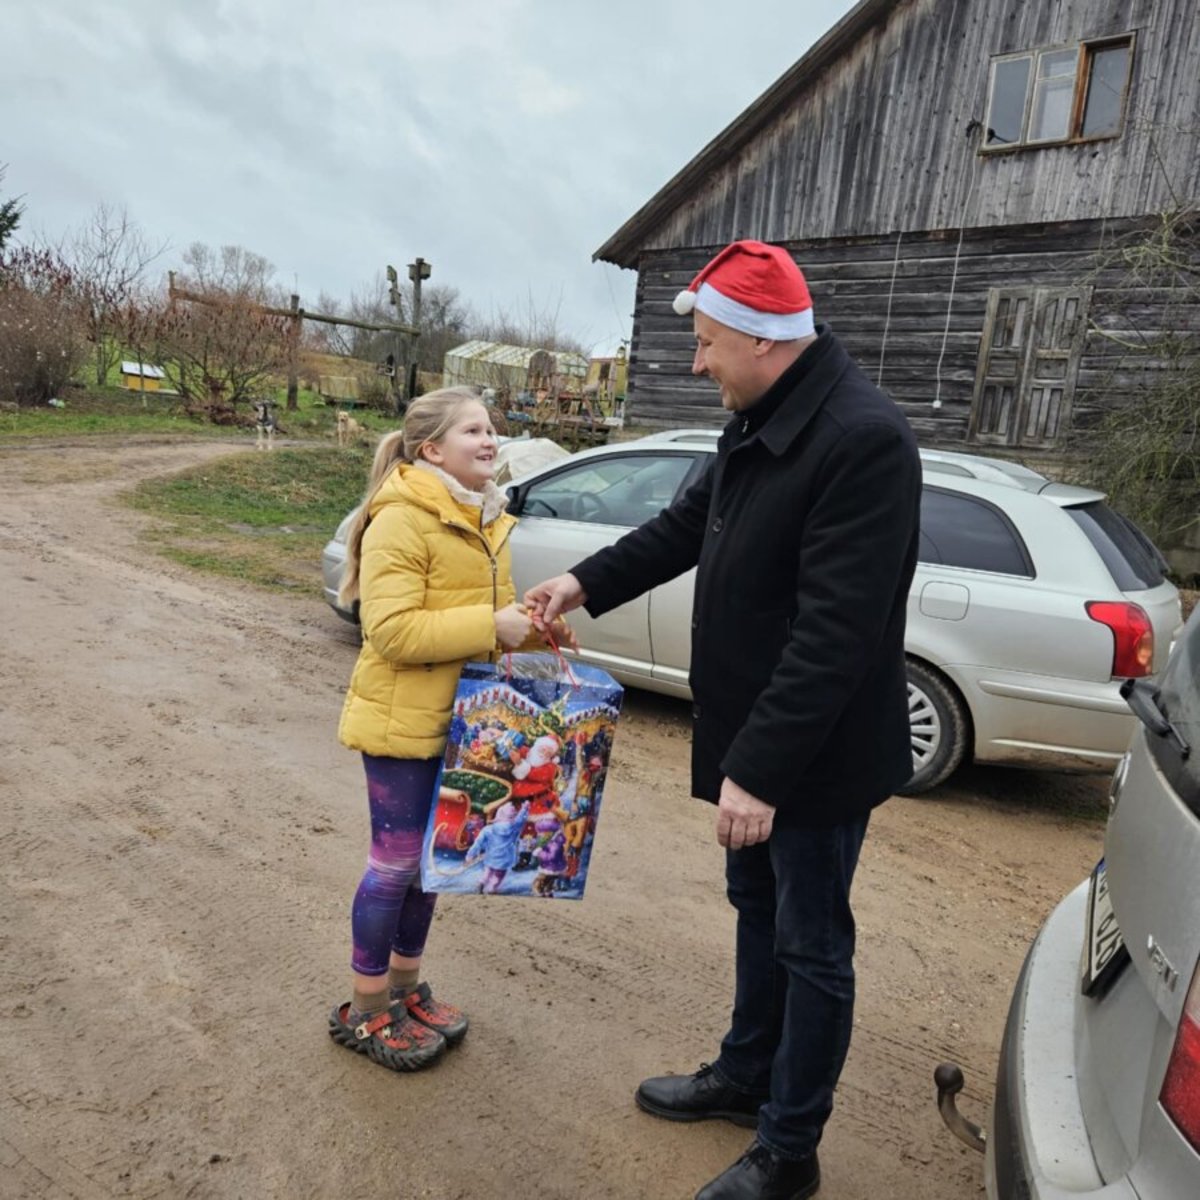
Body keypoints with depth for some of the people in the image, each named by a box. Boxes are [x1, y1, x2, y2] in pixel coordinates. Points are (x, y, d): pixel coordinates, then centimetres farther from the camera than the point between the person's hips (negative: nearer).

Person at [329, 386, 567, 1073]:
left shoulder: (485, 521, 10)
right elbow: (394, 630, -26)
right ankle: (365, 1011, 24)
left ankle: (406, 985, 37)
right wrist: (491, 626, -27)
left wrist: (535, 627, -1)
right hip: (403, 720, -8)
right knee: (397, 861, 4)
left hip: (457, 718, 8)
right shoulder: (401, 519, -18)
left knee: (432, 855, 18)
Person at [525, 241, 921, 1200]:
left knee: (810, 944, 9)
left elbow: (835, 633, -29)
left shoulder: (864, 439, -25)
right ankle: (745, 1076, 46)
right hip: (753, 738, 9)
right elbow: (689, 525, 17)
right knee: (757, 910, 23)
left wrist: (762, 767, -27)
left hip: (817, 755, -9)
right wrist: (585, 583, 15)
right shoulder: (760, 422, 5)